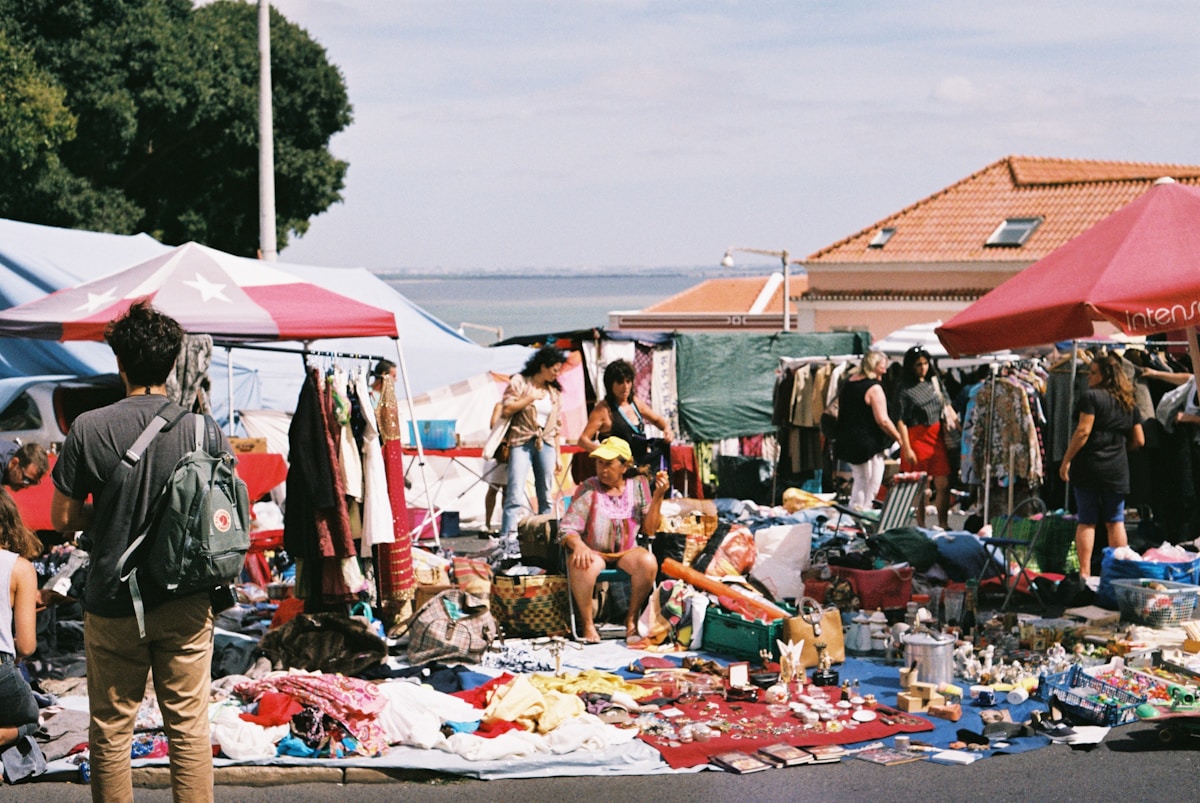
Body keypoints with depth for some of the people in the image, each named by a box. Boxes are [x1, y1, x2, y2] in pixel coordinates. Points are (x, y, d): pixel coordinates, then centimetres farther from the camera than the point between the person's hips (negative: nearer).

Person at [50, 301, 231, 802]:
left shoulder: (88, 429, -10)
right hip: (185, 604, 1)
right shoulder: (202, 428, -6)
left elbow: (63, 518, -4)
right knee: (189, 728, 8)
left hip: (112, 604, -1)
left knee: (110, 730, 11)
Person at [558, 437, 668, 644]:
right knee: (583, 565, -37)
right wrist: (578, 544, -35)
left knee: (648, 562, -31)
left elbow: (649, 529, 1)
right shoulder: (588, 489, -8)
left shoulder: (638, 485, 1)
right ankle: (587, 624, -16)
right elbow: (567, 528, -13)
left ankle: (631, 619, -11)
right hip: (593, 552, -2)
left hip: (626, 552, 2)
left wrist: (658, 497, -12)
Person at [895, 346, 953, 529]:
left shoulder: (932, 382, 12)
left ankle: (943, 524, 8)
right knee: (918, 488, 1)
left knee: (944, 485, 0)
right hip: (917, 438, -5)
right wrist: (907, 449, -13)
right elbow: (901, 421, -9)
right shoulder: (906, 389, -6)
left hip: (937, 438, 5)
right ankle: (920, 526, 9)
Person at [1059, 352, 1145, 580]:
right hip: (1117, 469, 4)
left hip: (1089, 465, -4)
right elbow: (1139, 440, 13)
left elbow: (1083, 431, -16)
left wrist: (1066, 460, -12)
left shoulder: (1091, 397, -7)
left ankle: (1084, 572, -4)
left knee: (1086, 521, 0)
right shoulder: (1128, 403, 11)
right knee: (1115, 521, 9)